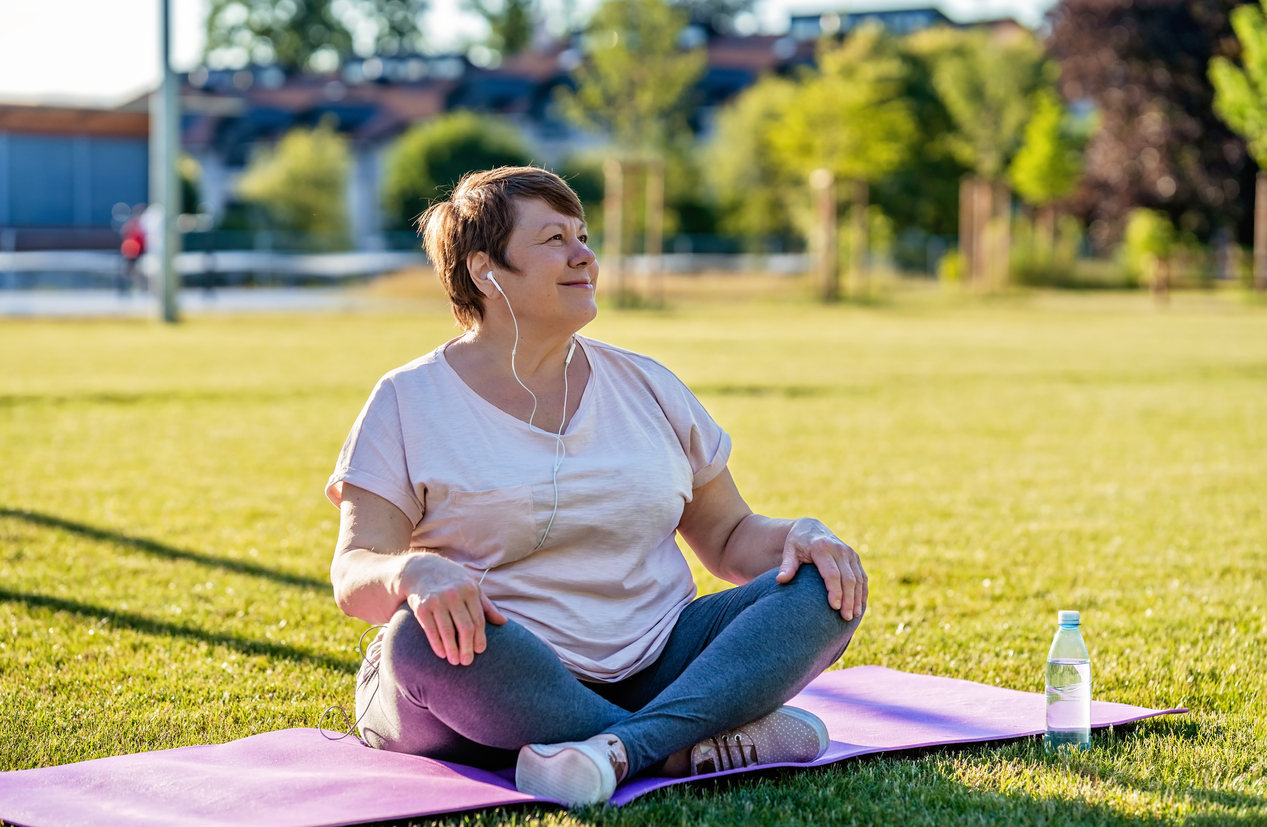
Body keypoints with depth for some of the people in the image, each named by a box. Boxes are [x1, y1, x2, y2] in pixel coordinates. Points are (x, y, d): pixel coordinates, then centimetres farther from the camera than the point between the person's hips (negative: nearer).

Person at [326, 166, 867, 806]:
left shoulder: (645, 386, 15)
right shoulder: (410, 403, 2)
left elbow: (728, 537, 18)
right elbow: (353, 576, -7)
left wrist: (803, 536, -5)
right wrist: (413, 573, -31)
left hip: (652, 667, 4)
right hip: (502, 680, -4)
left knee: (823, 588, -16)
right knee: (423, 636, -37)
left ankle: (622, 749, -38)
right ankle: (690, 748, -31)